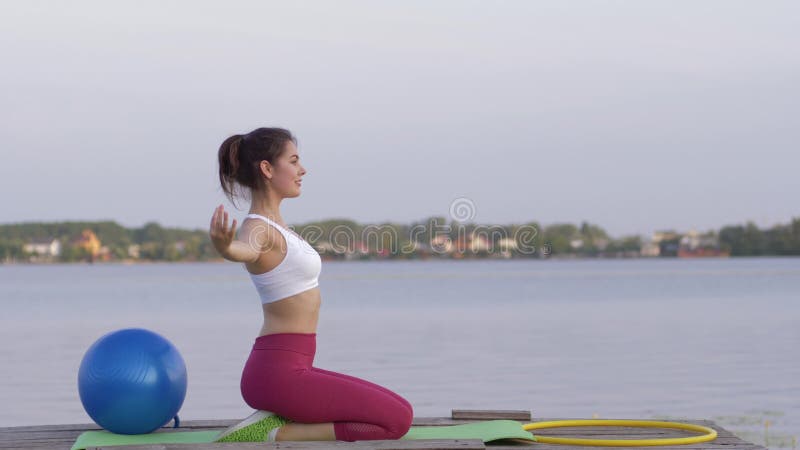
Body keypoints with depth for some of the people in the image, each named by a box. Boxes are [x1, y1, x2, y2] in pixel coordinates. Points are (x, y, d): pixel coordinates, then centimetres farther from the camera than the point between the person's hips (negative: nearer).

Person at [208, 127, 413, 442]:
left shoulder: (273, 223, 12)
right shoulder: (257, 229, -16)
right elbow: (242, 250, -42)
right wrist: (223, 246, -64)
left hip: (286, 369, 10)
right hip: (279, 374, -10)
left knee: (395, 410, 19)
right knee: (398, 418, -11)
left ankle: (275, 424, 7)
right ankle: (275, 438, -12)